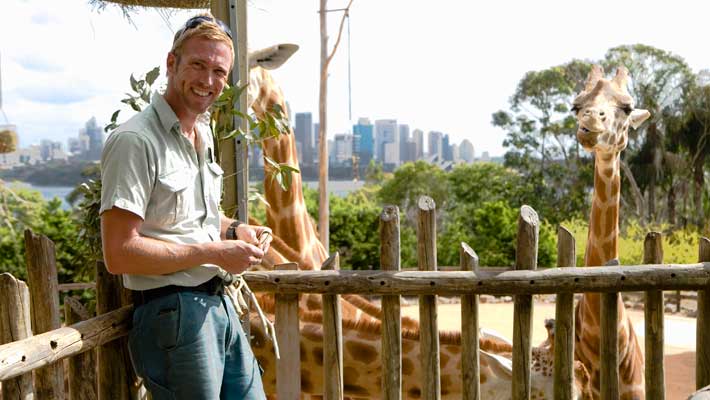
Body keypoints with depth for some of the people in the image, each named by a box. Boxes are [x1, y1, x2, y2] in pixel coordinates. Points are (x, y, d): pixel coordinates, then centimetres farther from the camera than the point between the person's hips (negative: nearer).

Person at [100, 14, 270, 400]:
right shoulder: (135, 140, -16)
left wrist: (234, 229, 6)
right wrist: (214, 253, -18)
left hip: (219, 305, 9)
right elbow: (119, 254, -21)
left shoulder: (203, 133, 14)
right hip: (172, 313, -9)